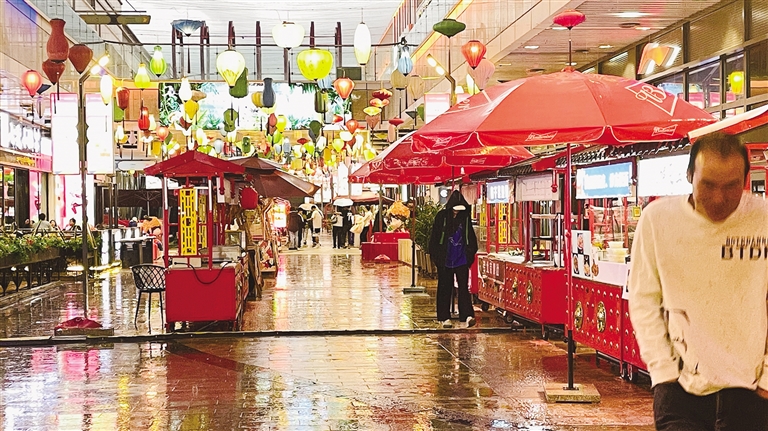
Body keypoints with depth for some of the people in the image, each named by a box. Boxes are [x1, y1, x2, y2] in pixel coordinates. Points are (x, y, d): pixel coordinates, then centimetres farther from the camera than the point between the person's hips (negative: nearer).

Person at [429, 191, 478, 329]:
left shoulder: (465, 217, 3)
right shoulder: (441, 216, -4)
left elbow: (471, 236, 10)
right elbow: (434, 237, -3)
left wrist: (471, 253, 4)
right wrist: (435, 255, -6)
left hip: (461, 259, 1)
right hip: (445, 260, -1)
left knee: (464, 287, -6)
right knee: (445, 289, 6)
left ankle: (468, 315, -13)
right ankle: (445, 317, 12)